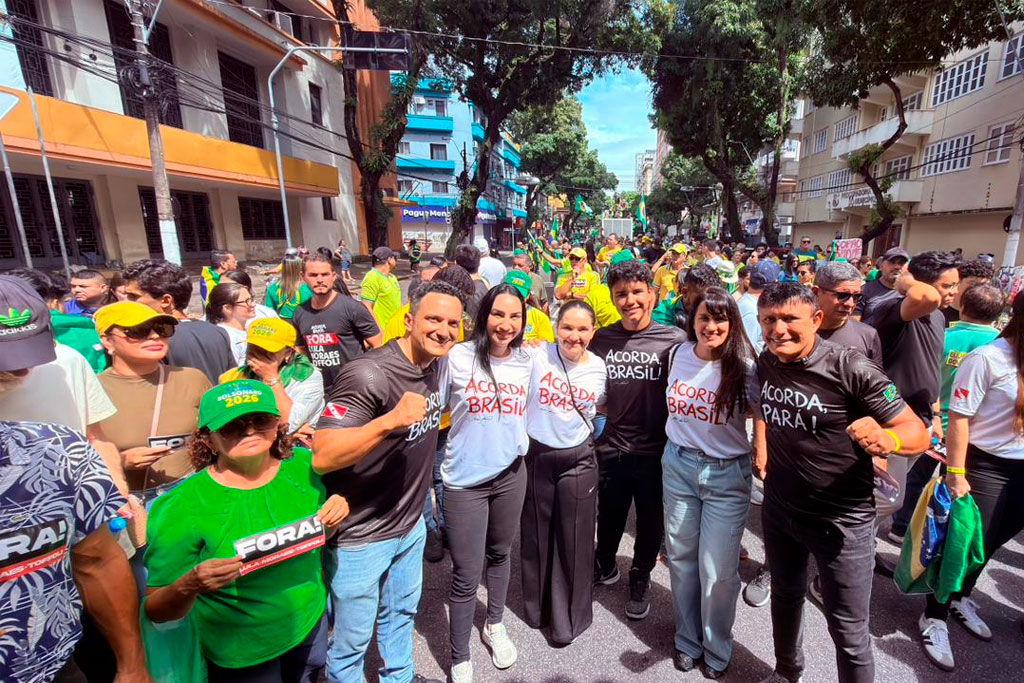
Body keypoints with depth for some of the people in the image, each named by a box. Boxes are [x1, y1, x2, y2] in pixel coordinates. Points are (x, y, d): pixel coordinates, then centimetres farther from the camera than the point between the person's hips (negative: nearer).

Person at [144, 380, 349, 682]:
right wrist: (189, 586, -36)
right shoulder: (182, 508, -24)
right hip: (241, 657, -3)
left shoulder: (302, 467, -13)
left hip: (311, 623, 4)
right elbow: (157, 611, -15)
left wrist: (333, 517, -17)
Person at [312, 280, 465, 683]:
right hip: (360, 536, -7)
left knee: (402, 613, 28)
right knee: (353, 639, 15)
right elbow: (322, 458, -33)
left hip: (411, 524, 7)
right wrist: (390, 420, -43)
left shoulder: (434, 365, -2)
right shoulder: (368, 374, -27)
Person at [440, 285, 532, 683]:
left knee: (500, 554, 24)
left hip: (511, 475, 4)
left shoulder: (527, 361, -2)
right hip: (465, 480, -4)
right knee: (466, 575, 6)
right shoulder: (458, 357, -14)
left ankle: (494, 625, 49)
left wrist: (521, 443, 11)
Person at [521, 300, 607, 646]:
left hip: (578, 459, 1)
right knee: (536, 535, 15)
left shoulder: (599, 368, -3)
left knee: (573, 541, 10)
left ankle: (567, 619, 33)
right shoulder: (537, 356, -12)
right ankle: (536, 607, 40)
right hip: (536, 455, -1)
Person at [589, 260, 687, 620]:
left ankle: (640, 580, 44)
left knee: (651, 522, 17)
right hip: (612, 448, 2)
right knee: (609, 517, 20)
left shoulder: (674, 340, -9)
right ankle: (605, 566, 48)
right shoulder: (601, 340, -3)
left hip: (656, 451, -1)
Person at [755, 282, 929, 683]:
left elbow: (917, 433, -18)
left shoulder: (851, 370, -20)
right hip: (779, 508, 5)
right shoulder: (765, 363, -5)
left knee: (848, 629, 8)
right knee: (785, 596, 25)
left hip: (841, 518, -5)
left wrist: (885, 439, -38)